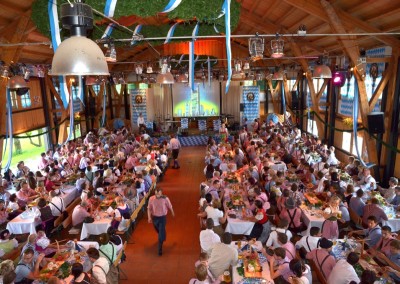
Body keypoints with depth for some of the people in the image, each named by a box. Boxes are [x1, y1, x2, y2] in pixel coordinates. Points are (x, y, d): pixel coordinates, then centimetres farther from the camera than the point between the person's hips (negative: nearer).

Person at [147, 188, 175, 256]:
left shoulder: (165, 199, -20)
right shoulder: (151, 199, -17)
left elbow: (170, 206, -3)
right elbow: (149, 208, -5)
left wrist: (173, 213, 12)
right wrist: (149, 217, -13)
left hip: (162, 217, -3)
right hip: (154, 217, 3)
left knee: (161, 233, -6)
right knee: (158, 231, 26)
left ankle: (160, 249, 6)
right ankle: (163, 237, 60)